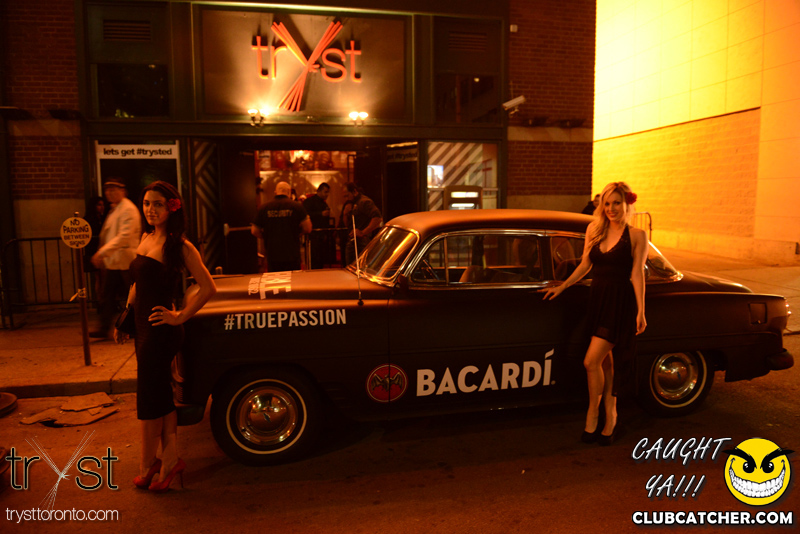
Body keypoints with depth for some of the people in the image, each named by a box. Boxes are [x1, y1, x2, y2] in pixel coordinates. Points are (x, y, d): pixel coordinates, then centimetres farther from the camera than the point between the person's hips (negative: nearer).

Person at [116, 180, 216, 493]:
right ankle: (169, 459, 26)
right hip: (144, 327, 8)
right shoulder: (145, 238, 9)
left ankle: (147, 467, 20)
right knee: (161, 396, 14)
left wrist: (180, 317, -14)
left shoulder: (179, 246, -14)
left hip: (161, 331, -8)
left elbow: (208, 288, -19)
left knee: (149, 399, 3)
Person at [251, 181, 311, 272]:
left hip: (272, 255, 2)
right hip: (292, 255, -2)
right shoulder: (296, 206, -5)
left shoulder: (264, 208, 1)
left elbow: (254, 231, 6)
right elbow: (307, 228, -5)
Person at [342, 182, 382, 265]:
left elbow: (378, 218, -23)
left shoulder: (364, 202, -10)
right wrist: (345, 213, 3)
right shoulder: (353, 204, 21)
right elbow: (347, 224, 24)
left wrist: (363, 232, -23)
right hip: (352, 242, 10)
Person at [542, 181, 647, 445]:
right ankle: (610, 415, 26)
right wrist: (561, 287, 13)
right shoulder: (594, 230, 9)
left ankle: (593, 412, 11)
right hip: (597, 298, 5)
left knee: (591, 361, -11)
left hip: (620, 303, -5)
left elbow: (637, 274, -6)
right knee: (605, 362, 12)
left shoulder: (637, 236, -3)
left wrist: (641, 311, -8)